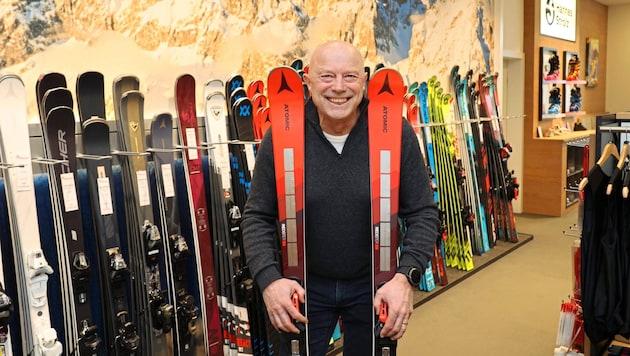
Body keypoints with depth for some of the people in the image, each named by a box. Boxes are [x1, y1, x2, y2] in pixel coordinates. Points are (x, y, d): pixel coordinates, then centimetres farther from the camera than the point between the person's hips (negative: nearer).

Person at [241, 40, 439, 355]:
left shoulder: (396, 132, -15)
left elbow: (422, 213, -10)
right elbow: (257, 216, -10)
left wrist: (406, 276, -23)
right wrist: (269, 279, -23)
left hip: (373, 284, 1)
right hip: (304, 284, 0)